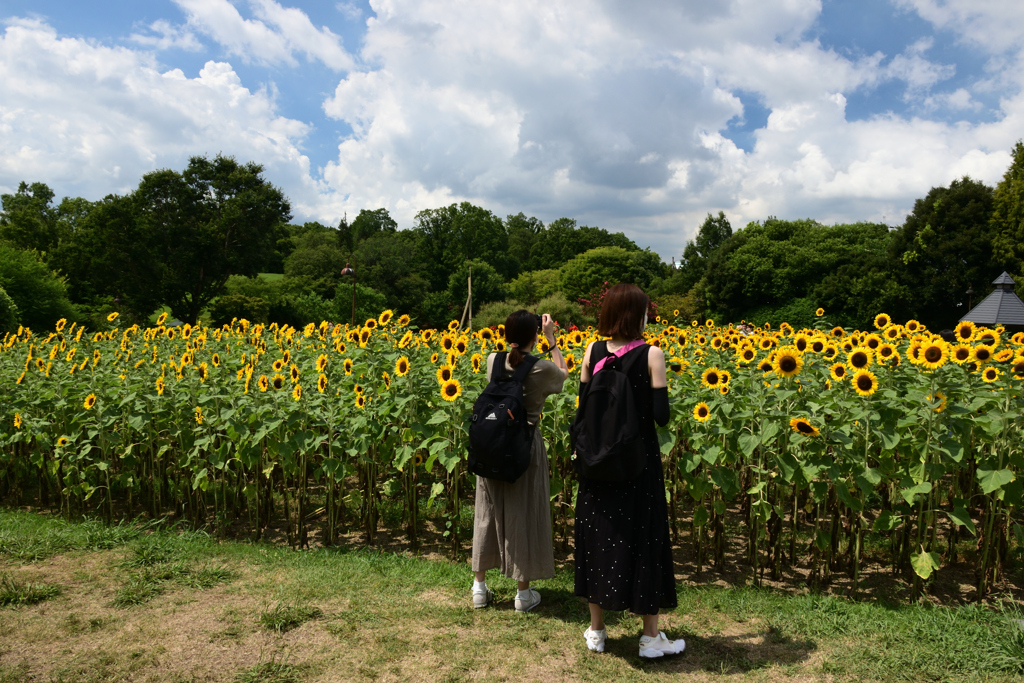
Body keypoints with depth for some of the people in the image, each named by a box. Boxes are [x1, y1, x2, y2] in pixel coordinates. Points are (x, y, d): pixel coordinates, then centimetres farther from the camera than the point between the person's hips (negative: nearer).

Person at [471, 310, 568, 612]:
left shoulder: (493, 361, -5)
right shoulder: (543, 369, -13)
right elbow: (564, 373, 11)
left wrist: (515, 338, 17)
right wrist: (552, 339, 9)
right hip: (526, 445, -3)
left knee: (489, 513, 14)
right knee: (525, 515, 7)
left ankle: (479, 587, 26)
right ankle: (524, 593, 18)